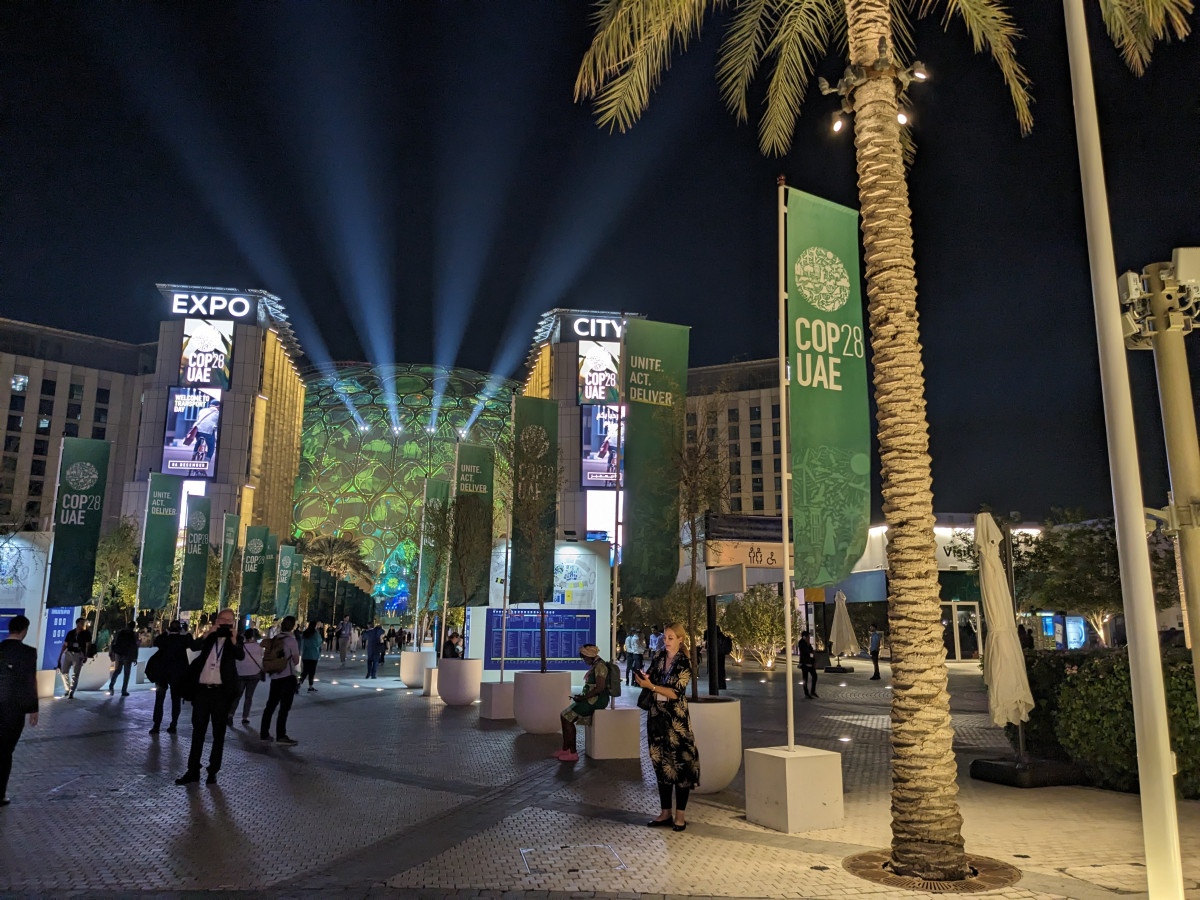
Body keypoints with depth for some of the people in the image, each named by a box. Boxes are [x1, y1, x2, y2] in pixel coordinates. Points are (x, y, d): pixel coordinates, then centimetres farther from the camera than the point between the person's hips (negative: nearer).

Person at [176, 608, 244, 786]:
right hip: (202, 690, 2)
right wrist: (208, 633, -19)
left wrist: (233, 639, -26)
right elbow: (193, 646, -7)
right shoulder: (209, 638, 11)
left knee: (218, 734, 4)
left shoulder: (234, 640, 5)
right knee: (198, 731, 8)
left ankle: (213, 771, 12)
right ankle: (193, 771, 15)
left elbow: (241, 655, -14)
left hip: (221, 692, -2)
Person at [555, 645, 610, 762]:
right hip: (591, 699, 10)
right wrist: (581, 696, 6)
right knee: (564, 715, 2)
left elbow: (600, 688, -23)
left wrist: (583, 697, -18)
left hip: (597, 699, -10)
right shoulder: (594, 665, 16)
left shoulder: (600, 666, -15)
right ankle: (565, 749, 4)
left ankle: (573, 753, -9)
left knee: (568, 718, -14)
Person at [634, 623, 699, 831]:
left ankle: (679, 816, 6)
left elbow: (675, 693, -16)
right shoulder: (657, 658, 7)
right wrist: (644, 679, -7)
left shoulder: (684, 663, -9)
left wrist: (651, 686, -23)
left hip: (676, 719, -6)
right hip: (656, 716, 6)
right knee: (661, 764, 10)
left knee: (680, 764, -2)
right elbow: (650, 680, 16)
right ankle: (665, 813, 19)